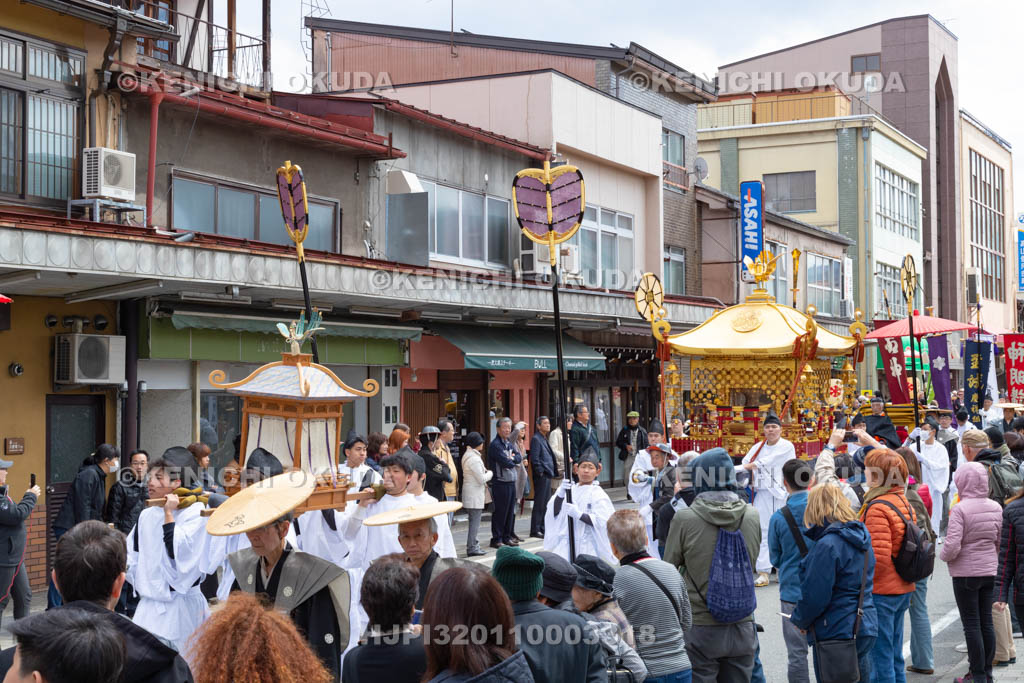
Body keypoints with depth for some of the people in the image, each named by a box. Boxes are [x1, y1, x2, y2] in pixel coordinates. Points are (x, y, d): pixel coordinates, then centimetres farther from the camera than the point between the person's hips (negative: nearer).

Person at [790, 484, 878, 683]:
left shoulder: (827, 545, -20)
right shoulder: (861, 539, 9)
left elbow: (815, 596, -21)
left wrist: (799, 620, -1)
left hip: (835, 633, -9)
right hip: (865, 627, 9)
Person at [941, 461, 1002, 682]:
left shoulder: (960, 509, -18)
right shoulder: (996, 508, 1)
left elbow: (952, 546, -24)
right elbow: (1000, 542, 7)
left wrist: (943, 555, -4)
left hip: (965, 573, -6)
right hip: (989, 571, 6)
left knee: (971, 624, 2)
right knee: (987, 621, 14)